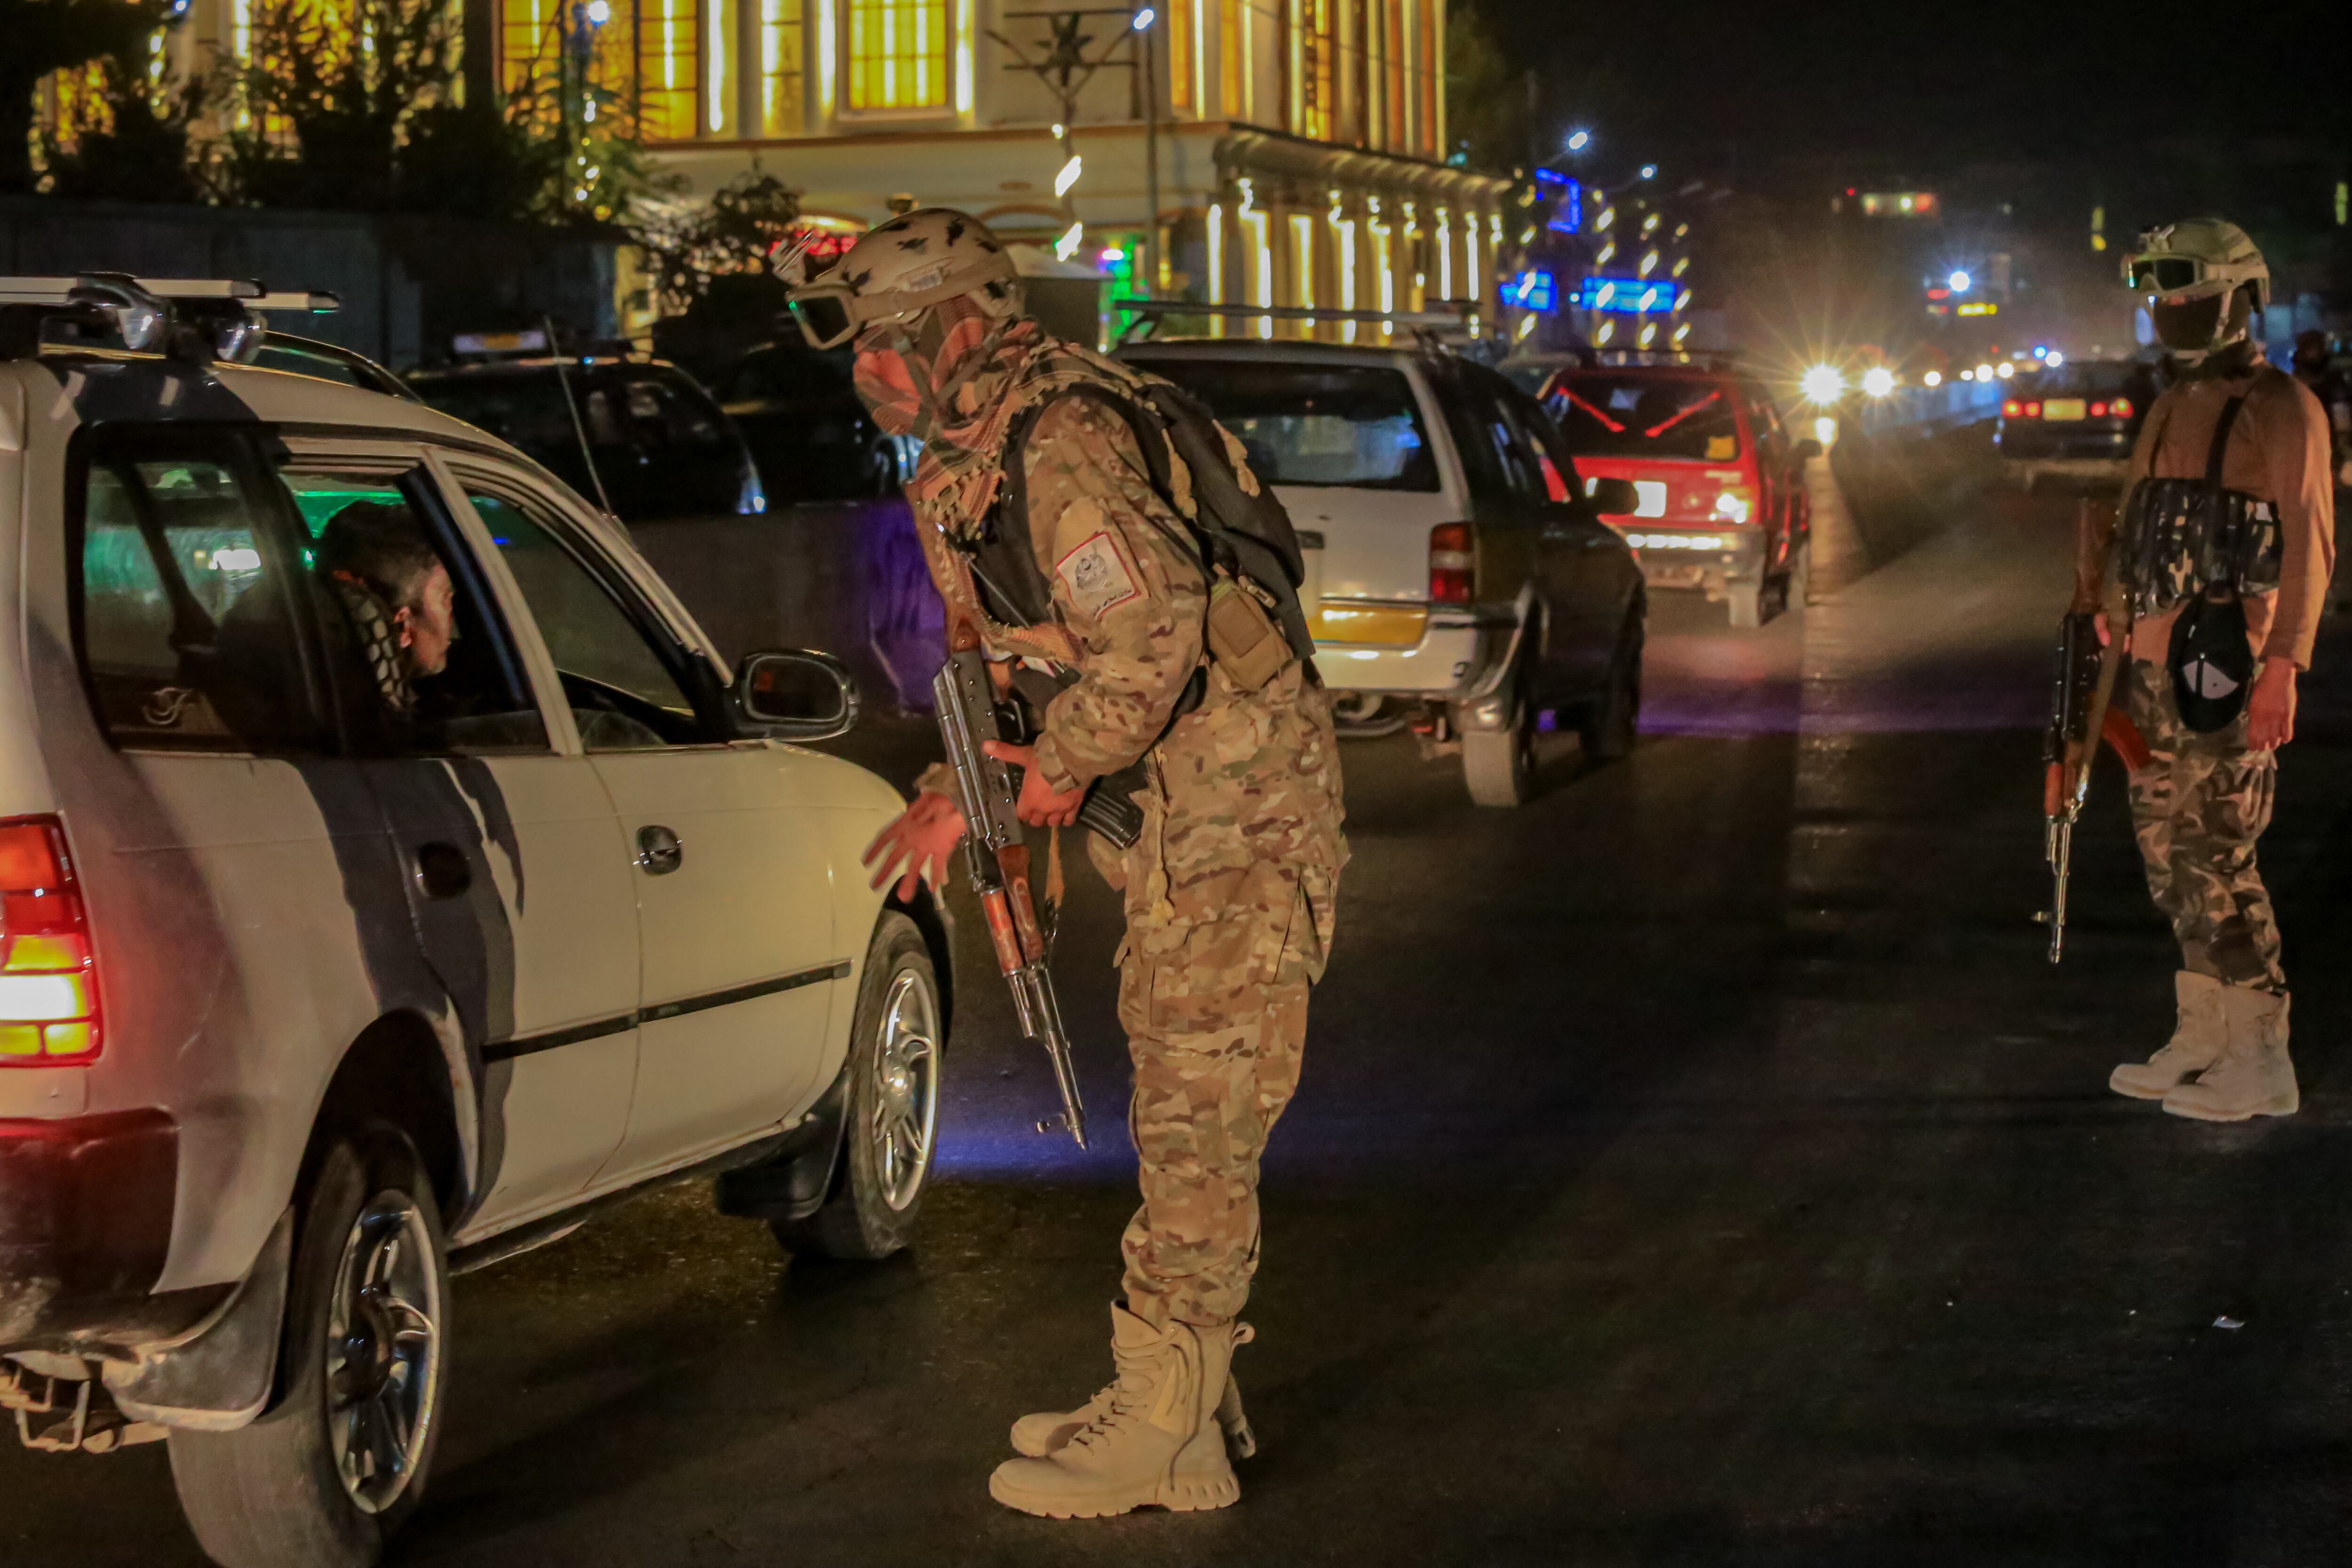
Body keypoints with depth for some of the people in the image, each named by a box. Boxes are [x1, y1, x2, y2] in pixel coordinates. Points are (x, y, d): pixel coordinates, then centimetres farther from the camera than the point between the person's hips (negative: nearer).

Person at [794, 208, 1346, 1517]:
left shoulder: (1058, 440, -20)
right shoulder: (972, 457, 13)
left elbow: (1152, 628, -29)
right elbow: (1015, 646, 20)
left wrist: (1058, 772, -16)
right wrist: (954, 791, 6)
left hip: (1237, 813, -11)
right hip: (1180, 817, 11)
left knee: (1197, 1120, -6)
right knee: (1181, 1111, 16)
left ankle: (1165, 1434, -1)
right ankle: (1190, 1396, 25)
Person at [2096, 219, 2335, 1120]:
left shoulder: (2280, 411, -8)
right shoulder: (2172, 408, 18)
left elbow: (2308, 547, -14)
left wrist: (2283, 667, -20)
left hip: (2224, 662, -9)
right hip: (2154, 662, 9)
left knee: (2215, 853, -10)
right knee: (2168, 847, 11)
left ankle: (2261, 1062, -5)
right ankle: (2201, 1037, 20)